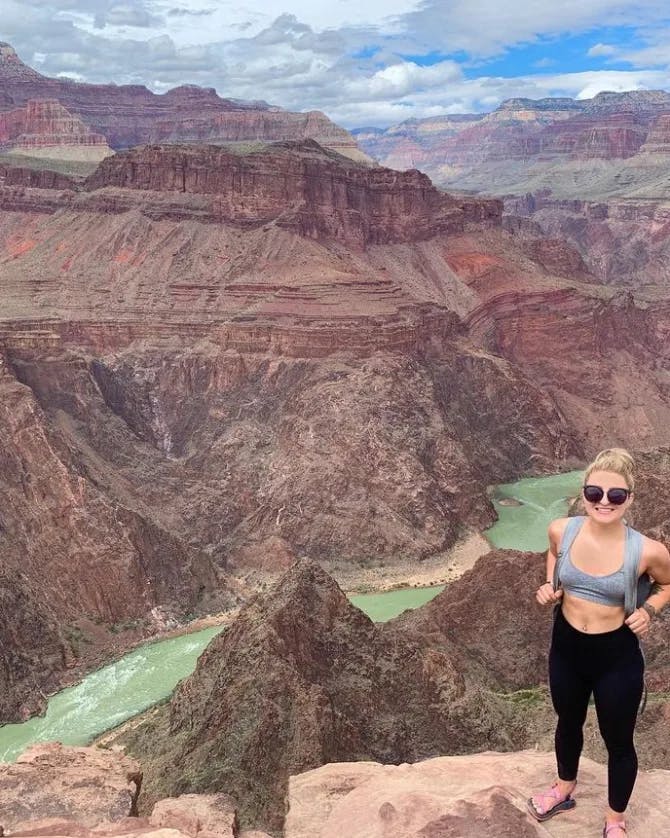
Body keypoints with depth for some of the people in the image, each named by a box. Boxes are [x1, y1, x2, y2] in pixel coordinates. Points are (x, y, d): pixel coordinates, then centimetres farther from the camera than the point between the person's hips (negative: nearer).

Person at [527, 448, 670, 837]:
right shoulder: (561, 529, -17)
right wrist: (550, 586, -8)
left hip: (617, 658, -3)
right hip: (566, 648, 3)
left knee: (618, 741, 19)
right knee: (568, 723, 28)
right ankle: (564, 789, 57)